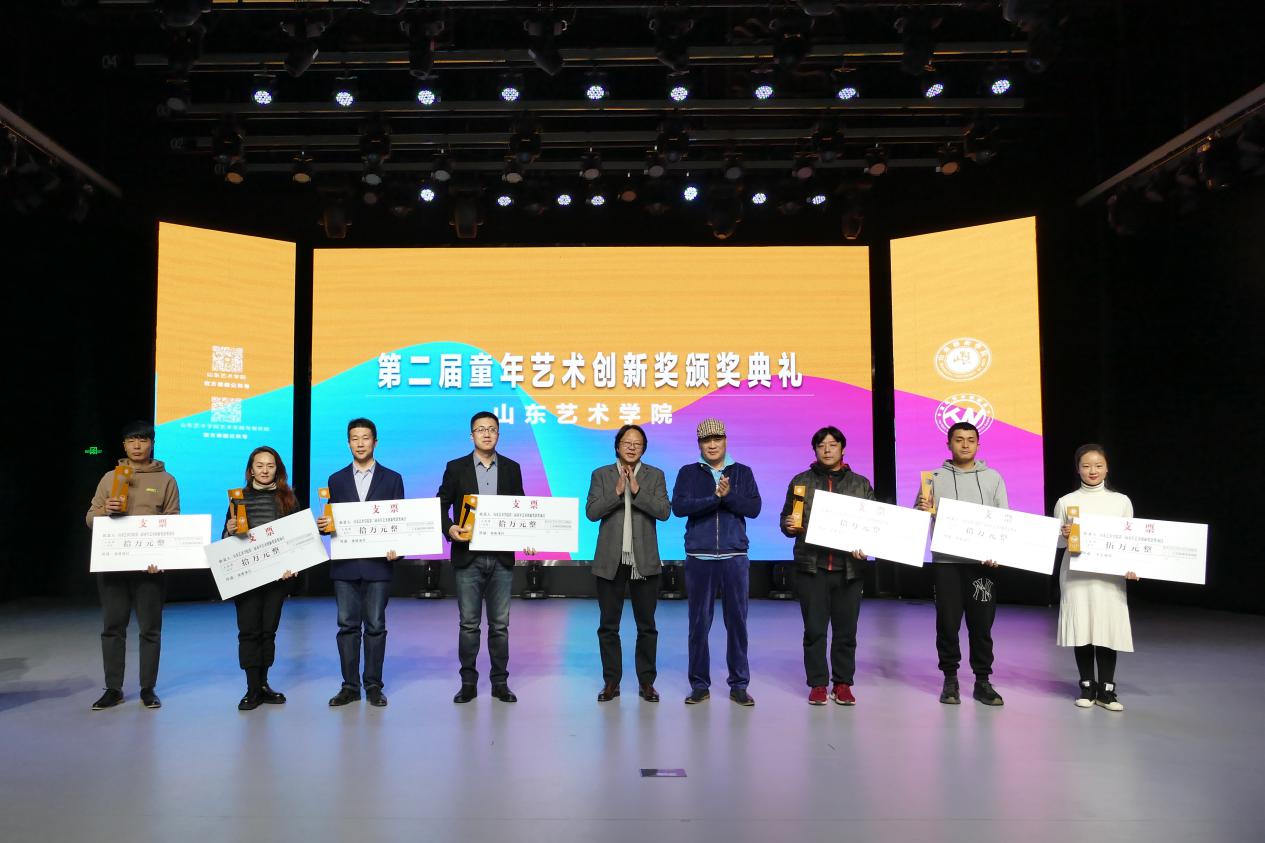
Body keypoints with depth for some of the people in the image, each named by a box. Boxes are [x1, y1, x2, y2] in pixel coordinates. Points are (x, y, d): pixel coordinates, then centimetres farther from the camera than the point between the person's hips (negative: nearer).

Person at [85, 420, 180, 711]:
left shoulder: (166, 480, 4)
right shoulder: (109, 477, 10)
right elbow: (90, 518, 10)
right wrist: (104, 510, -13)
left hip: (150, 564, -2)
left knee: (150, 627, 4)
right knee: (112, 626, 7)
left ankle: (148, 688, 14)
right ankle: (113, 689, 17)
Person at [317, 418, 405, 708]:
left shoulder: (392, 479, 6)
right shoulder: (337, 480, 12)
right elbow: (332, 521, 12)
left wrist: (397, 548, -12)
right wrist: (324, 525, -11)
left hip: (378, 563, -2)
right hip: (344, 564, 2)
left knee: (375, 626, 2)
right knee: (347, 625, 4)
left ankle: (374, 686, 12)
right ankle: (350, 685, 13)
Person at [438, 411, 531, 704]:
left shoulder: (511, 468, 8)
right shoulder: (456, 468, 3)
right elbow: (441, 505, 4)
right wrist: (449, 528, -15)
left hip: (501, 557, 1)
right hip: (467, 557, -1)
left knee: (500, 624, 6)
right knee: (469, 623, 4)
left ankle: (500, 682, 17)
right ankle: (468, 682, 16)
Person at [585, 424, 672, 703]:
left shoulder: (655, 476, 4)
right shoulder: (601, 475, 5)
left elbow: (664, 512, -8)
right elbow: (591, 512, -6)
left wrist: (637, 491, -17)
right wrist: (617, 492, -17)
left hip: (645, 562, 0)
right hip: (610, 561, 0)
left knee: (646, 626, 6)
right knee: (608, 626, 7)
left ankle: (646, 682, 17)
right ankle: (611, 682, 18)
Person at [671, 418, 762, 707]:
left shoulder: (742, 472, 9)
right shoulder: (688, 473, 6)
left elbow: (754, 507, -3)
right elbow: (678, 506, -9)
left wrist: (728, 495, -17)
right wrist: (715, 497, -16)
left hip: (735, 557, 1)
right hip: (699, 558, 0)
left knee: (737, 621, 4)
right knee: (699, 623, 5)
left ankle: (739, 685, 14)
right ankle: (699, 685, 15)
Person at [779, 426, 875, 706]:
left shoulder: (860, 484, 10)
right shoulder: (801, 481, 8)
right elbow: (785, 518, 10)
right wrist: (789, 526, -13)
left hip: (848, 568, 1)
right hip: (811, 567, -1)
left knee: (846, 630, 6)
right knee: (814, 629, 2)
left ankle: (842, 683, 19)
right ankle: (817, 684, 13)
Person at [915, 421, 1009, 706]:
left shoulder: (993, 478, 10)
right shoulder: (935, 478, 6)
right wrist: (922, 511, -18)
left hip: (983, 562, 1)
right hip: (946, 562, -1)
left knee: (982, 622, 4)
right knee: (947, 622, 3)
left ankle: (983, 681, 15)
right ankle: (950, 680, 15)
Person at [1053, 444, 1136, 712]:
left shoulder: (1121, 501, 7)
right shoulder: (1066, 502, 4)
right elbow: (1056, 542, 7)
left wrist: (1131, 566, -8)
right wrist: (1064, 536, -15)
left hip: (1110, 575, 1)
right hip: (1076, 574, 0)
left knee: (1108, 629, -1)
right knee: (1081, 629, 2)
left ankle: (1106, 689, 12)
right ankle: (1087, 687, 16)